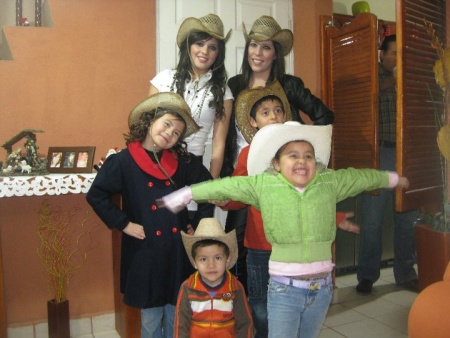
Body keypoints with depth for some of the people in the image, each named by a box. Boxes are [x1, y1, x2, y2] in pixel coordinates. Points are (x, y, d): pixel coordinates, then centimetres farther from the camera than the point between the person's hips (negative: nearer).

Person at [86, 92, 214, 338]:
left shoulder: (183, 162, 2)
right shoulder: (122, 161, -6)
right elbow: (96, 195, -7)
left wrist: (199, 223, 7)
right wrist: (123, 224, -10)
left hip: (178, 253, 3)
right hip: (145, 253, -3)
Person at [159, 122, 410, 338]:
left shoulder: (330, 182, -1)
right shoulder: (263, 185, -7)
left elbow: (362, 177, 14)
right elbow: (225, 186, -2)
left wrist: (394, 179, 30)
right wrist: (185, 195, 3)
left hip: (322, 287, 3)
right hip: (284, 289, -3)